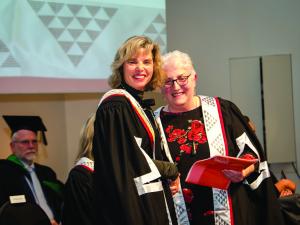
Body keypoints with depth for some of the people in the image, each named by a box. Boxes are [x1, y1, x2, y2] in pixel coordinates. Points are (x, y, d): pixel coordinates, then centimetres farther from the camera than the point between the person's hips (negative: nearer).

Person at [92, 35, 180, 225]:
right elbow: (128, 164, -22)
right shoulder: (115, 106, -15)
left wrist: (165, 177, 3)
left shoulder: (140, 105, 14)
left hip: (151, 207, 9)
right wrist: (171, 170, -8)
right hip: (131, 208, -9)